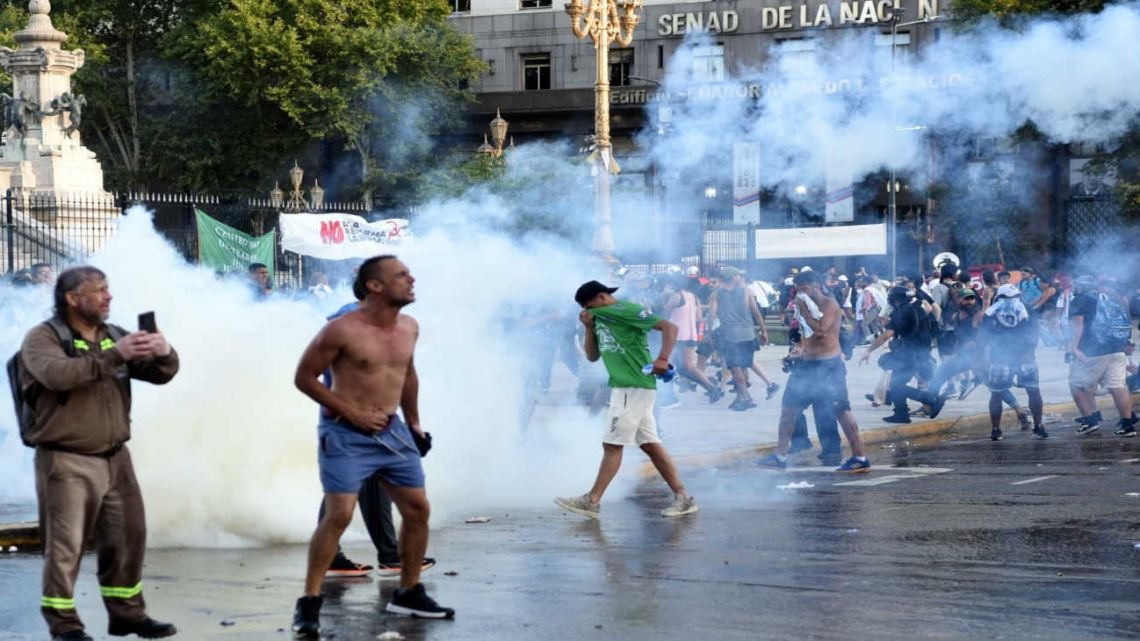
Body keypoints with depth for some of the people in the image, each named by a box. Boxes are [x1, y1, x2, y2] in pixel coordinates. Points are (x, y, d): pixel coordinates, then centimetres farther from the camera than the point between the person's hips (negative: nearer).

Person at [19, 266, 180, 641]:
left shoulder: (114, 336, 11)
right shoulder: (43, 337, -7)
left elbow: (159, 375, 8)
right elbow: (56, 373, -28)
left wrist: (163, 354, -17)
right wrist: (113, 355, -35)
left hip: (114, 457, 6)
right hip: (66, 461, -6)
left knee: (128, 537, 11)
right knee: (66, 546, -3)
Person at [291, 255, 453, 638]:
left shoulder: (409, 328, 4)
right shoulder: (342, 330, -17)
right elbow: (304, 377, -11)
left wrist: (414, 423, 19)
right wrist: (352, 413, -14)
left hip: (391, 431, 7)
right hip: (346, 434, -7)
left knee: (418, 508, 8)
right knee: (339, 515, -17)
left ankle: (408, 593, 24)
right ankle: (309, 603, -11)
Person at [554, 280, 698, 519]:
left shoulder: (626, 311, -11)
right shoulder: (601, 317, 17)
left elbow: (669, 327, -17)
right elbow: (592, 357, 20)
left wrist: (662, 359, -31)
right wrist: (589, 328, 4)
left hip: (634, 387, -10)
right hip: (624, 388, 10)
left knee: (612, 445, -7)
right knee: (650, 445, 8)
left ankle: (591, 501, -3)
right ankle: (683, 497, 9)